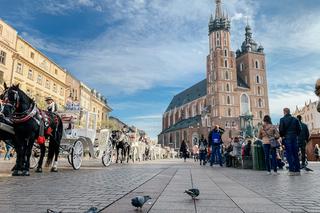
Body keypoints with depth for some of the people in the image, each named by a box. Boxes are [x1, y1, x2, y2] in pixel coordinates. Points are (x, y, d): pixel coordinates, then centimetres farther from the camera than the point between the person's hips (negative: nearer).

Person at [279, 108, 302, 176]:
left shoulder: (282, 119, -5)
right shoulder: (295, 119, 8)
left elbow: (281, 129, -10)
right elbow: (299, 129, 6)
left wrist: (282, 136, 5)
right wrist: (296, 135, 16)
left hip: (287, 138, -4)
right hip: (294, 138, 4)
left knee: (289, 154, -2)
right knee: (295, 154, 8)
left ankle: (291, 170, -5)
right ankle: (297, 170, 10)